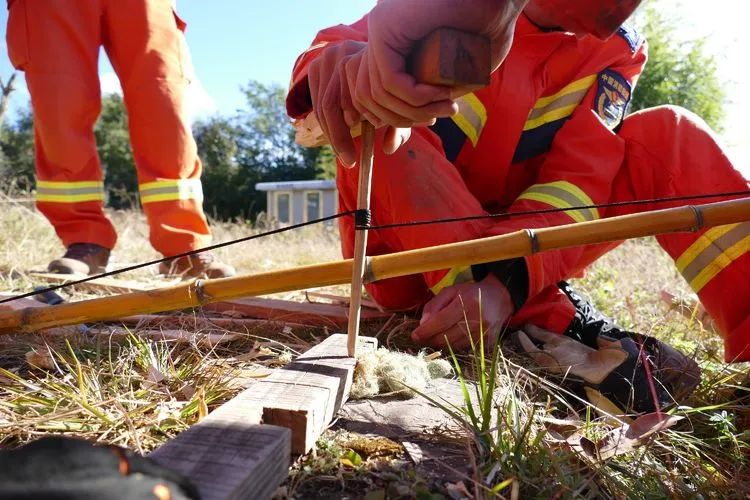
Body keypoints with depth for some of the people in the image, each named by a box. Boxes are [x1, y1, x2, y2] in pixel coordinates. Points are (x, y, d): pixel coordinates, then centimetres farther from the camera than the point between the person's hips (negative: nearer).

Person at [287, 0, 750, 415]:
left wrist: (507, 278, -35)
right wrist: (335, 62, -46)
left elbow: (580, 180, -17)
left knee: (666, 138, -10)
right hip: (405, 261, -1)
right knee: (376, 119, -27)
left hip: (513, 259, 2)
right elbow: (335, 47, -21)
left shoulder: (617, 51, -2)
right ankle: (552, 325, -32)